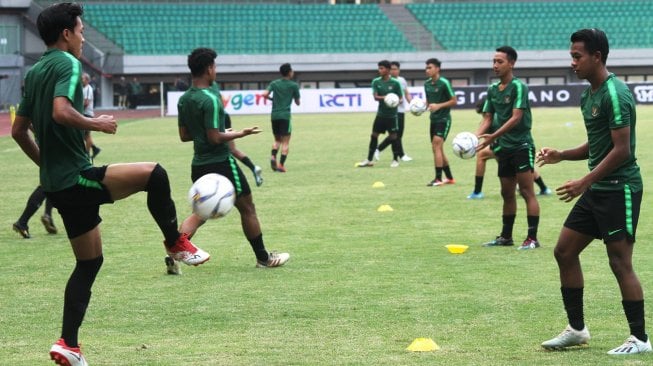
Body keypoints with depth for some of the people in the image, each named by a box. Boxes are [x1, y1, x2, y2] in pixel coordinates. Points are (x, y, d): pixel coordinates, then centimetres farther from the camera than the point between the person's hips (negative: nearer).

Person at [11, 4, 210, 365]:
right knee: (154, 175, -13)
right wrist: (97, 124, -13)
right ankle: (176, 243, 4)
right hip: (76, 177, -10)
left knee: (89, 261, 14)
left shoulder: (34, 72, 17)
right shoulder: (67, 64, -10)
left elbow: (18, 130, 21)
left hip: (56, 182, 10)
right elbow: (61, 112, -28)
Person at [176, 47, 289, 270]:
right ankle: (263, 258, 18)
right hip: (220, 163, -7)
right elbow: (215, 138, -22)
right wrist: (240, 134, -9)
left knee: (201, 213, 15)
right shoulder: (210, 99, -20)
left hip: (199, 165, 7)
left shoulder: (183, 100, 5)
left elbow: (184, 135, 11)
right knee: (247, 208, 8)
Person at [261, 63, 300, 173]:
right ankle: (281, 165, -10)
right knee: (285, 142, 0)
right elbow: (297, 102, 7)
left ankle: (273, 156, -7)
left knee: (277, 139, 18)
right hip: (285, 115, -4)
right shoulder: (293, 85, 0)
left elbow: (265, 94, -6)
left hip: (274, 115, 4)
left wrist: (272, 98, 14)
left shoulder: (274, 84, 8)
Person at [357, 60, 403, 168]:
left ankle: (395, 160, 15)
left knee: (393, 136, 1)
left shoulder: (395, 83, -7)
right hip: (380, 114, 3)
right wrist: (385, 97, -28)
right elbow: (376, 97, -9)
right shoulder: (376, 82, 0)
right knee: (374, 135, 5)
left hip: (391, 115, -3)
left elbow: (401, 98, -2)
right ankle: (369, 160, 12)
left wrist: (398, 101, -25)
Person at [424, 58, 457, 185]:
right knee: (437, 149, 10)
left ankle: (438, 178, -15)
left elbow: (454, 101, -10)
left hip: (443, 119, -8)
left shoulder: (444, 83, -13)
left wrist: (438, 106, -21)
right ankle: (449, 178, 21)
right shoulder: (427, 84, 8)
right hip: (434, 119, 8)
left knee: (437, 146, -16)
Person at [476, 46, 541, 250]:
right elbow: (488, 118, 10)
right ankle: (506, 237, 21)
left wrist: (493, 136, -28)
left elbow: (516, 117, -20)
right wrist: (476, 136, -9)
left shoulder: (518, 87, -12)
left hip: (521, 145, -7)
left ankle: (532, 238, -9)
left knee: (527, 191, -8)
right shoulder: (492, 90, 9)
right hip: (504, 148, 7)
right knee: (507, 193, 13)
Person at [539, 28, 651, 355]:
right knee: (564, 251, 9)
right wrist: (562, 155, 7)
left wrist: (585, 182, -22)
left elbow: (621, 149, -21)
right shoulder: (590, 95, 12)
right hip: (597, 190, 10)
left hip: (619, 188, -10)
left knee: (620, 263, -7)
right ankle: (576, 328, 17)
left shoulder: (615, 94, -17)